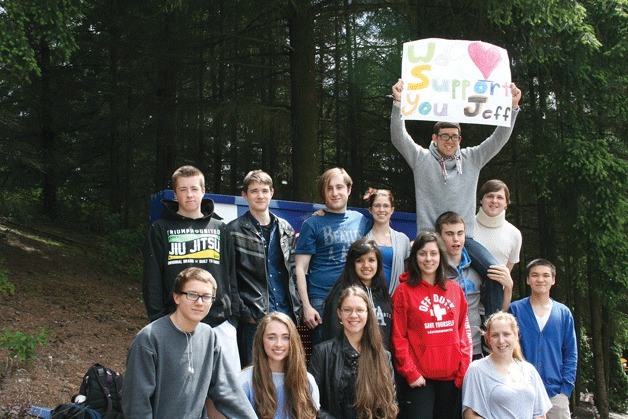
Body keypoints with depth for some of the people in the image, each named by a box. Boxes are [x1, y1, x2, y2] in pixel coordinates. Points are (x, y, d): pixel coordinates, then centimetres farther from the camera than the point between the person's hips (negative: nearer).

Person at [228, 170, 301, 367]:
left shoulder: (285, 229, 14)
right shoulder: (234, 231, -1)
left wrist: (296, 307, 8)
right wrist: (243, 311, -10)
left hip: (287, 314, 5)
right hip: (253, 318, -4)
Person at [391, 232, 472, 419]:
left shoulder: (455, 289, 10)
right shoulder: (404, 291, -2)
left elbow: (463, 332, 11)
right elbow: (398, 337, -4)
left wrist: (464, 368, 2)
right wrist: (410, 372, -9)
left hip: (452, 376, 4)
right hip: (419, 377, -4)